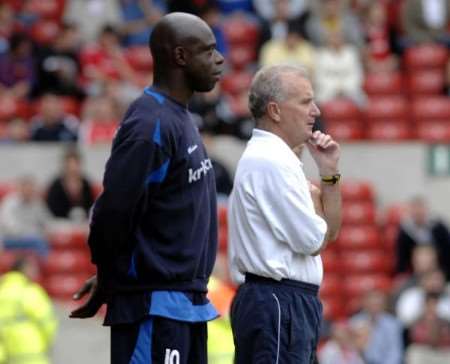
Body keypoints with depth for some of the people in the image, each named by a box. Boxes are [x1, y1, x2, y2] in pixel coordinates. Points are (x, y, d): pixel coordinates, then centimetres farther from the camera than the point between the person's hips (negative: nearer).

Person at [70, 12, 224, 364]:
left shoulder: (181, 119, 16)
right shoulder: (150, 126, -16)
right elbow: (113, 212, -19)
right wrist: (109, 281, -4)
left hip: (188, 303, 10)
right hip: (155, 305, -10)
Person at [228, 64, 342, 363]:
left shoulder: (276, 158, 18)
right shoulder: (270, 162, -14)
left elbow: (330, 231, 18)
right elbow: (314, 240, -15)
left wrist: (329, 172, 7)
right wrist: (315, 199, 4)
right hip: (279, 304, -11)